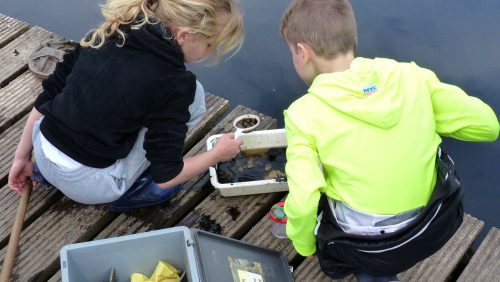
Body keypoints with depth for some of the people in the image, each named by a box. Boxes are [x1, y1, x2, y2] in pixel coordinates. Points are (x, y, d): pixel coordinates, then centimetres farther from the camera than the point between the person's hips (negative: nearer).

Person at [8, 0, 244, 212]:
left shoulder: (107, 34, 0)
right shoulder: (172, 83, -18)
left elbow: (46, 98, 7)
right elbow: (165, 176, -11)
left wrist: (22, 157, 19)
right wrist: (218, 154, 6)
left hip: (43, 154, 6)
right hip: (87, 185, -6)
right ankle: (127, 192, 9)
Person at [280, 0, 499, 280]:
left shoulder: (304, 114, -19)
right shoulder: (410, 75, -10)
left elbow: (302, 202, -24)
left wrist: (304, 246, -3)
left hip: (368, 249, -3)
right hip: (435, 227, 3)